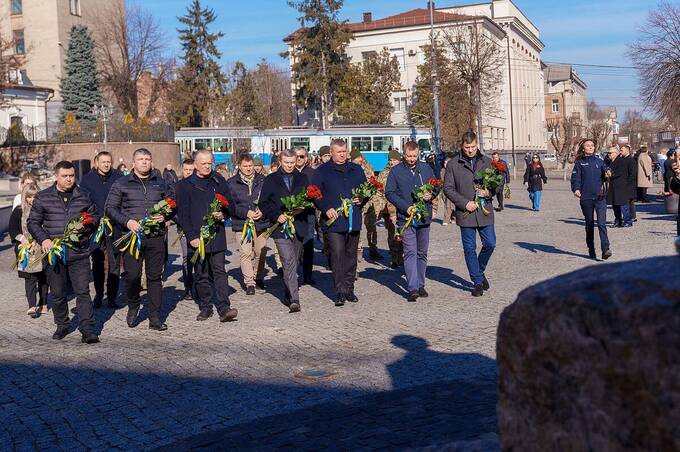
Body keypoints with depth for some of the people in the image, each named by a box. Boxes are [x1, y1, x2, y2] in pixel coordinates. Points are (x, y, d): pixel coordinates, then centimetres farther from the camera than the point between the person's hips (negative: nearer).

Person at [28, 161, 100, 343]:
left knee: (83, 292, -5)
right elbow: (33, 222, 8)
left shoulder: (84, 196, 8)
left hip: (79, 252, 0)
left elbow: (95, 217, 18)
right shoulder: (43, 197, 5)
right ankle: (61, 326, 27)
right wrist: (44, 239, -8)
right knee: (57, 293, 9)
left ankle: (88, 331, -4)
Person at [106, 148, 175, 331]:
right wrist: (126, 221, -12)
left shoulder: (161, 183, 13)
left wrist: (165, 216, -4)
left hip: (156, 237, 2)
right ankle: (133, 307, 24)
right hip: (131, 235, -1)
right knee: (132, 275, -4)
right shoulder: (121, 184, 7)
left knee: (155, 277, 2)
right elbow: (110, 207, 4)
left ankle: (155, 319, 7)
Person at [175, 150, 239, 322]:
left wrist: (222, 213, -7)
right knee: (201, 274, 7)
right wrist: (192, 236, -9)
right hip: (196, 237, 0)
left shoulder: (219, 181, 8)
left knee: (219, 271, -5)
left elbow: (230, 203, 15)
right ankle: (205, 307, 17)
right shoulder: (185, 185, 2)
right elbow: (182, 214, 0)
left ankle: (224, 308, -8)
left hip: (217, 235, 1)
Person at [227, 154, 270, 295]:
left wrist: (263, 212, -11)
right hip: (241, 224, -2)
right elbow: (230, 204, -4)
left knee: (261, 253, 8)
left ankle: (258, 278, 26)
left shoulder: (262, 181, 6)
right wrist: (246, 213, -14)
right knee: (245, 253, -6)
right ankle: (249, 283, 0)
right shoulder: (232, 183, 1)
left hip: (261, 223, 2)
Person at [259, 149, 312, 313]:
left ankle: (289, 295, 25)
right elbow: (263, 203, 4)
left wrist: (301, 209, -7)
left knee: (294, 263, 11)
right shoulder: (271, 180, 6)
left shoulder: (303, 179, 13)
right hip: (280, 226, -3)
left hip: (299, 226, 3)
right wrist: (276, 216, -11)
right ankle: (294, 300, -17)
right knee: (289, 263, -14)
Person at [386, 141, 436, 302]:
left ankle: (420, 285, 23)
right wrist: (405, 207, -13)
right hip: (406, 218, -4)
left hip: (424, 217, 4)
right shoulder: (396, 171, -1)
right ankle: (412, 288, -13)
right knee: (410, 252, -11)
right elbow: (389, 193, -3)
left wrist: (431, 195, -6)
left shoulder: (426, 168, 8)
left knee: (422, 252, 11)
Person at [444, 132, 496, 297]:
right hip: (465, 212, -2)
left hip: (485, 211, 2)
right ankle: (478, 281, 15)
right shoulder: (453, 164, 0)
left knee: (490, 244, 2)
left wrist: (488, 192, -11)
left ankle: (480, 271, 28)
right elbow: (448, 188, -1)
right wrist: (465, 203, -12)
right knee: (470, 248, 3)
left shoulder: (487, 162, 7)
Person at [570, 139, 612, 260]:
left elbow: (604, 176, 11)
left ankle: (605, 249, -17)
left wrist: (607, 175, -13)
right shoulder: (579, 163, 6)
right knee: (589, 225, 9)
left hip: (600, 197, 0)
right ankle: (591, 251, 19)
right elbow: (575, 178, -1)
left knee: (602, 223, -13)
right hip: (586, 198, 0)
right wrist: (576, 189, -19)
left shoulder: (599, 161, 11)